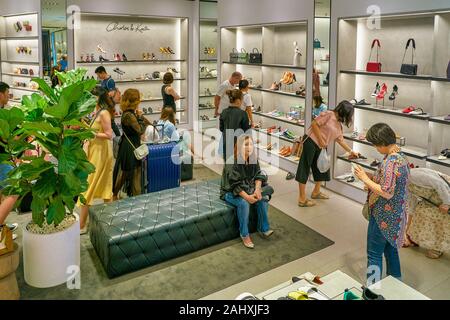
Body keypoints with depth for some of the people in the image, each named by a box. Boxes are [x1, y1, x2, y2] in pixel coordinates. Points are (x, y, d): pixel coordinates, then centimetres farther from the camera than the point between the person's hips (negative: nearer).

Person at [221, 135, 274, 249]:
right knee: (243, 203, -32)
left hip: (247, 189, 6)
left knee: (263, 198, -17)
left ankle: (263, 229, -3)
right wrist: (247, 197, -31)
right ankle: (244, 235, -17)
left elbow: (258, 175, 0)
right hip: (230, 192, -6)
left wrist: (257, 190, -18)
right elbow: (234, 184, -25)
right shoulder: (232, 162, -23)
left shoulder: (253, 159, -4)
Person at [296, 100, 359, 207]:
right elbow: (314, 124, -16)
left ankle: (316, 192, 37)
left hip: (321, 148, 10)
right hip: (311, 142, -9)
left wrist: (351, 151, 29)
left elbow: (340, 140, 25)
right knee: (304, 169, -4)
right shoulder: (329, 115, -10)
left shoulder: (339, 124, 16)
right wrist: (320, 139, -17)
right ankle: (302, 199, -1)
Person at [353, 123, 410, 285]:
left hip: (384, 215, -10)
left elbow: (387, 192, -27)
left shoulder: (390, 162, -25)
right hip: (396, 214, 10)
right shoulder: (401, 157, 5)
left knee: (374, 253, 1)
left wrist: (365, 179, -19)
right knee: (390, 248, 24)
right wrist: (371, 176, 4)